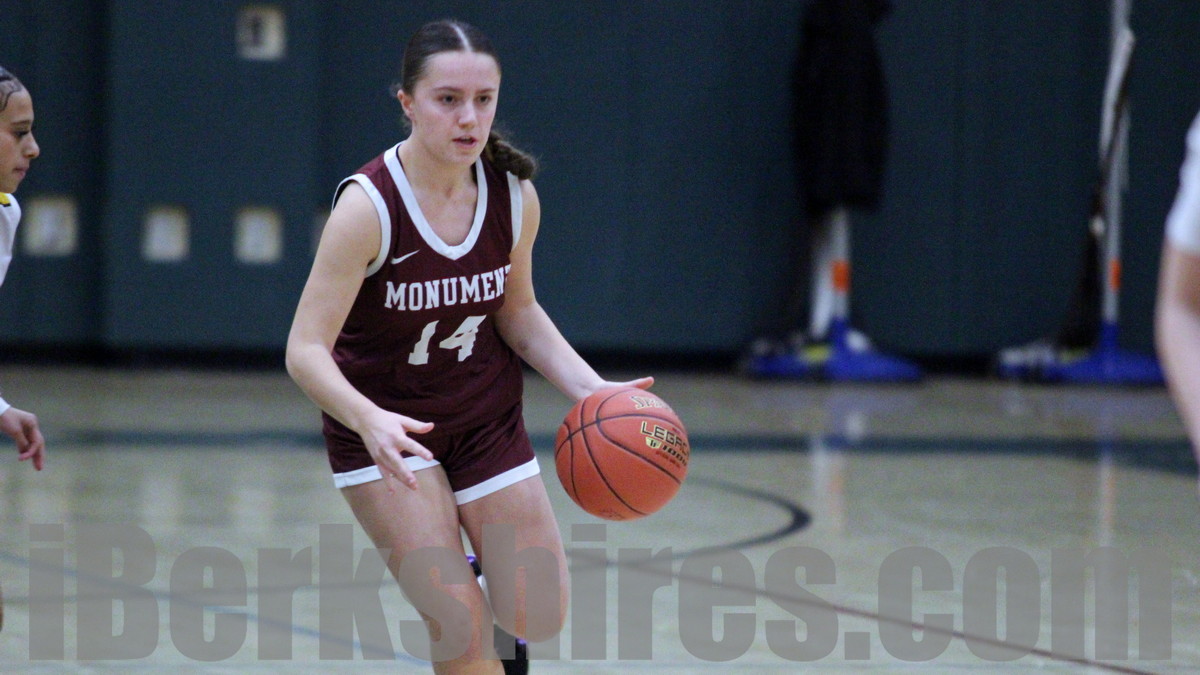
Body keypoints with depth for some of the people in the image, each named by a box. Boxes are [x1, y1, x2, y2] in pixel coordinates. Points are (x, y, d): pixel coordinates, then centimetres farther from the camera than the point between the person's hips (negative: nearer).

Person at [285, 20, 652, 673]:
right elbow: (306, 350, -27)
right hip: (386, 430, -5)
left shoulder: (514, 195, -11)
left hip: (487, 418, 5)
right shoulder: (368, 207, -26)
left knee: (538, 620, 6)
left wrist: (591, 389, -8)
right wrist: (369, 421, -45)